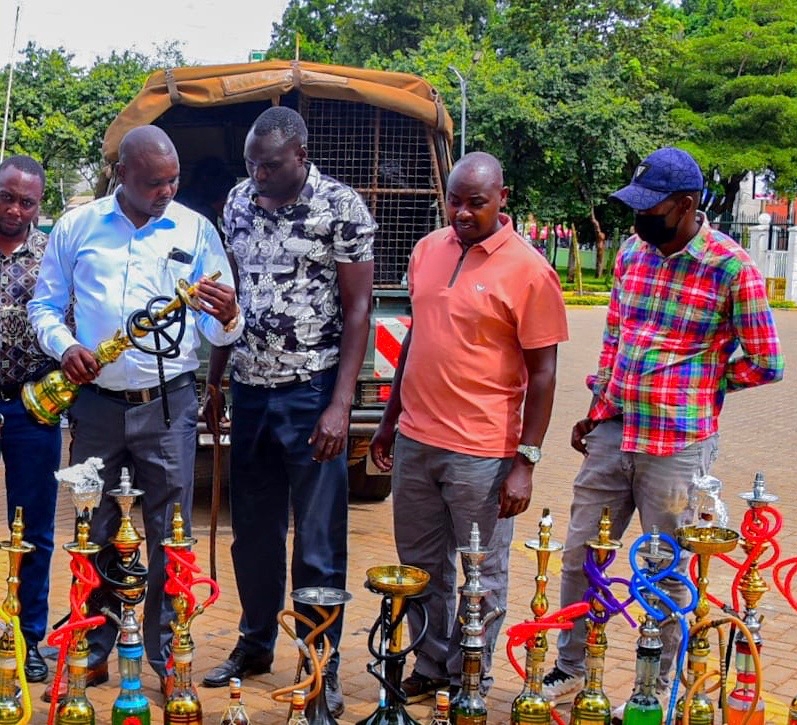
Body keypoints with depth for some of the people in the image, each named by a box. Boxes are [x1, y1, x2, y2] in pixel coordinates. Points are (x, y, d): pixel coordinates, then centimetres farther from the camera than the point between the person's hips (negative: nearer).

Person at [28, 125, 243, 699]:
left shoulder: (197, 231, 2)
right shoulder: (76, 227, 5)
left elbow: (219, 330, 1)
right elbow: (44, 305, 10)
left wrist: (228, 318, -23)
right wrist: (64, 346, -10)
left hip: (169, 405, -1)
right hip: (97, 402, 1)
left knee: (170, 537, 4)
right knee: (94, 533, 11)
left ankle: (167, 657, 17)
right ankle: (93, 651, 25)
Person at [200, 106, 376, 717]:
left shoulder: (342, 208, -9)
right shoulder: (240, 201, 7)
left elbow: (357, 310, -9)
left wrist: (340, 406, -14)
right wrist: (214, 380, 12)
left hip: (312, 393, -5)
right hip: (251, 390, 5)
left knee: (319, 544, 3)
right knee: (253, 530, 15)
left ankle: (323, 668, 16)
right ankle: (255, 644, 32)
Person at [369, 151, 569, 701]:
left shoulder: (528, 271, -10)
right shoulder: (428, 250, 7)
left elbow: (542, 373, -9)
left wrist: (526, 462, -13)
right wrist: (390, 421, 18)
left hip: (482, 454, -6)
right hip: (415, 443, 6)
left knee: (483, 577, 7)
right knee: (421, 566, 17)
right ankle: (430, 668, 33)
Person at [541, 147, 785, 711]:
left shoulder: (731, 268, -12)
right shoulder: (632, 252, 6)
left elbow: (766, 364, -7)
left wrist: (699, 383, -1)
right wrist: (598, 407, 15)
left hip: (678, 445, -6)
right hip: (612, 432, 6)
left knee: (665, 573, 7)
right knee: (578, 556, 12)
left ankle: (655, 692, 23)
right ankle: (570, 670, 30)